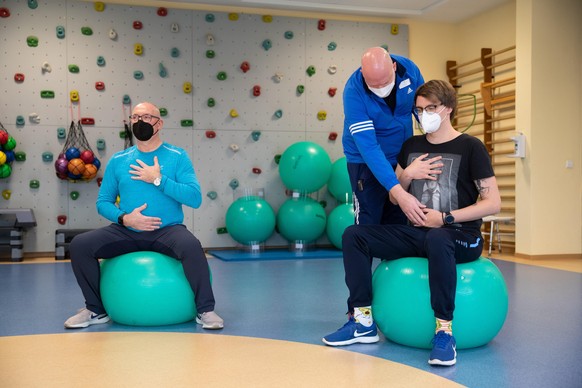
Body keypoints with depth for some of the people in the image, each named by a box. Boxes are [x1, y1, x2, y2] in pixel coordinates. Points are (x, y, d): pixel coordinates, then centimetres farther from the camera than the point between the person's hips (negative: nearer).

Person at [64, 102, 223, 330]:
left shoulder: (177, 156, 0)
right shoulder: (118, 160, 9)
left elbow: (194, 198, -10)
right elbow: (103, 202, 10)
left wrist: (158, 179, -16)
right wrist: (124, 218, -10)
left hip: (167, 230, -3)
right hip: (127, 231, 4)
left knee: (191, 246, -36)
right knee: (79, 245, -17)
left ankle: (205, 310, -15)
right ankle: (95, 310, 4)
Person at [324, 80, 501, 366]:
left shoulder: (470, 147, -4)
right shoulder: (412, 146, 12)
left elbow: (493, 203, -9)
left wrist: (445, 218, -15)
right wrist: (407, 175, -3)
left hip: (461, 237, -6)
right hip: (417, 233, 6)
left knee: (436, 239, -42)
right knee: (354, 235, -9)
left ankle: (444, 331, -31)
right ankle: (363, 321, -8)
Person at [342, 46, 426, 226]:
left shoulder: (409, 68, -15)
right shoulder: (354, 91, -27)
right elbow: (368, 147, -34)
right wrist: (398, 192, -42)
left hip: (403, 158, 4)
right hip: (367, 162, -4)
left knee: (397, 224, 13)